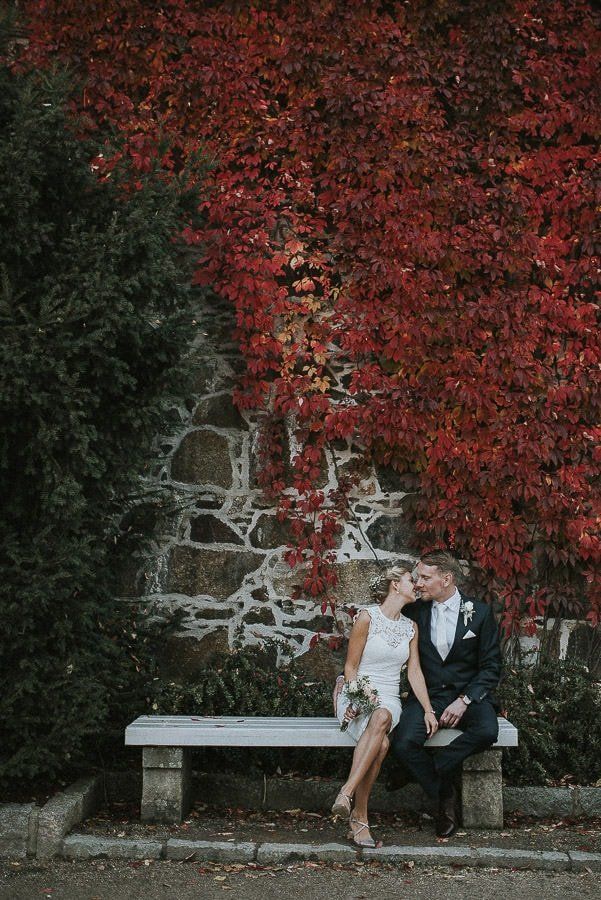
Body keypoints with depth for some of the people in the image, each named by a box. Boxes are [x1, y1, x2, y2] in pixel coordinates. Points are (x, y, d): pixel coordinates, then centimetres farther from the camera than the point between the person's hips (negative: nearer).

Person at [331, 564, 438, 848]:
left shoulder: (411, 627, 14)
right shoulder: (367, 617, -3)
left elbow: (414, 672, 10)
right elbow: (351, 667, -2)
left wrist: (428, 710, -4)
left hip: (388, 700, 4)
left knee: (381, 718, -36)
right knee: (381, 742, -36)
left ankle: (347, 792, -40)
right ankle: (359, 818, -32)